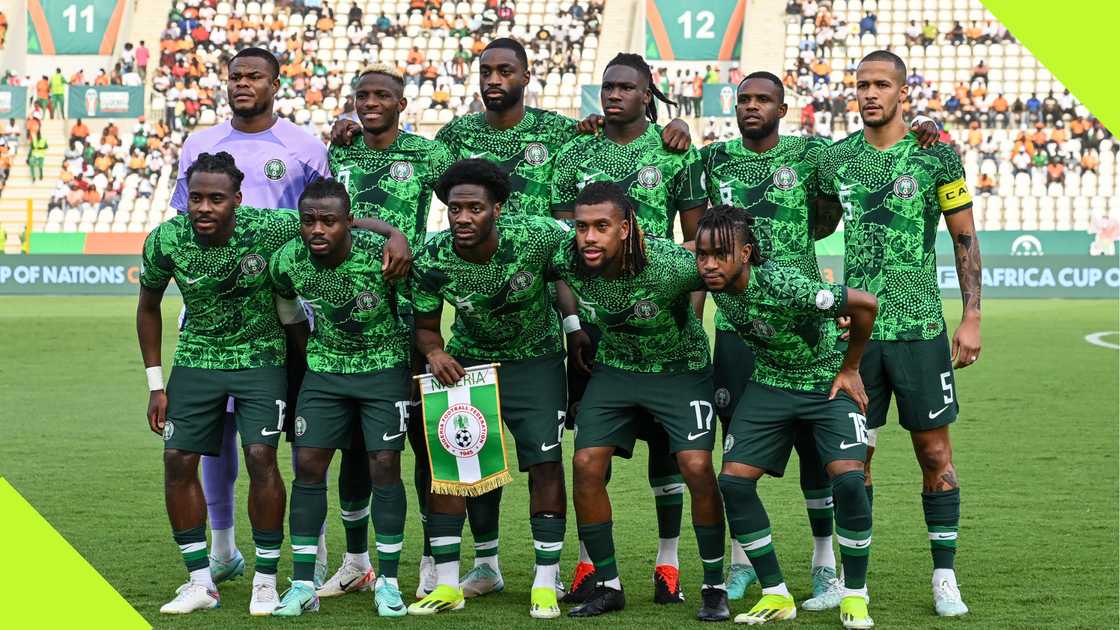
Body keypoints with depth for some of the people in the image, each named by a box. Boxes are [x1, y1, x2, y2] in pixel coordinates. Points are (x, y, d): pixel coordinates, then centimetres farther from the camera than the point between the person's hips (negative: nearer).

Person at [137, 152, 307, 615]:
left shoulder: (271, 229, -24)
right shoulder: (165, 241, -16)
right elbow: (148, 307, 2)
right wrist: (155, 385, 2)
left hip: (261, 356, -3)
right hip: (197, 359, 3)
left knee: (261, 456, -15)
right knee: (177, 460, -4)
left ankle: (265, 582, -1)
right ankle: (200, 582, 9)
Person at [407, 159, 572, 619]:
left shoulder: (536, 237, -28)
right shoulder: (432, 261, -21)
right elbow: (425, 325, -5)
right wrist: (433, 352, -26)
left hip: (534, 360, -2)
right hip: (466, 361, 2)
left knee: (545, 461, -8)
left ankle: (546, 583, 3)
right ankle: (447, 584, 5)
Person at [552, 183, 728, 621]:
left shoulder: (670, 265, -33)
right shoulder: (568, 261, -19)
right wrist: (573, 330, 8)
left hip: (681, 368, -4)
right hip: (614, 368, 4)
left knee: (696, 467, -18)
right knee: (586, 465, -8)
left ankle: (714, 587, 0)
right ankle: (607, 585, 7)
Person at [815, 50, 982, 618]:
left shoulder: (935, 156, -2)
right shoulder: (835, 159, 6)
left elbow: (965, 240, 1)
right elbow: (817, 226, 23)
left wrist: (971, 318, -4)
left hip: (919, 329, -2)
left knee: (934, 453, 1)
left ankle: (945, 577, 11)